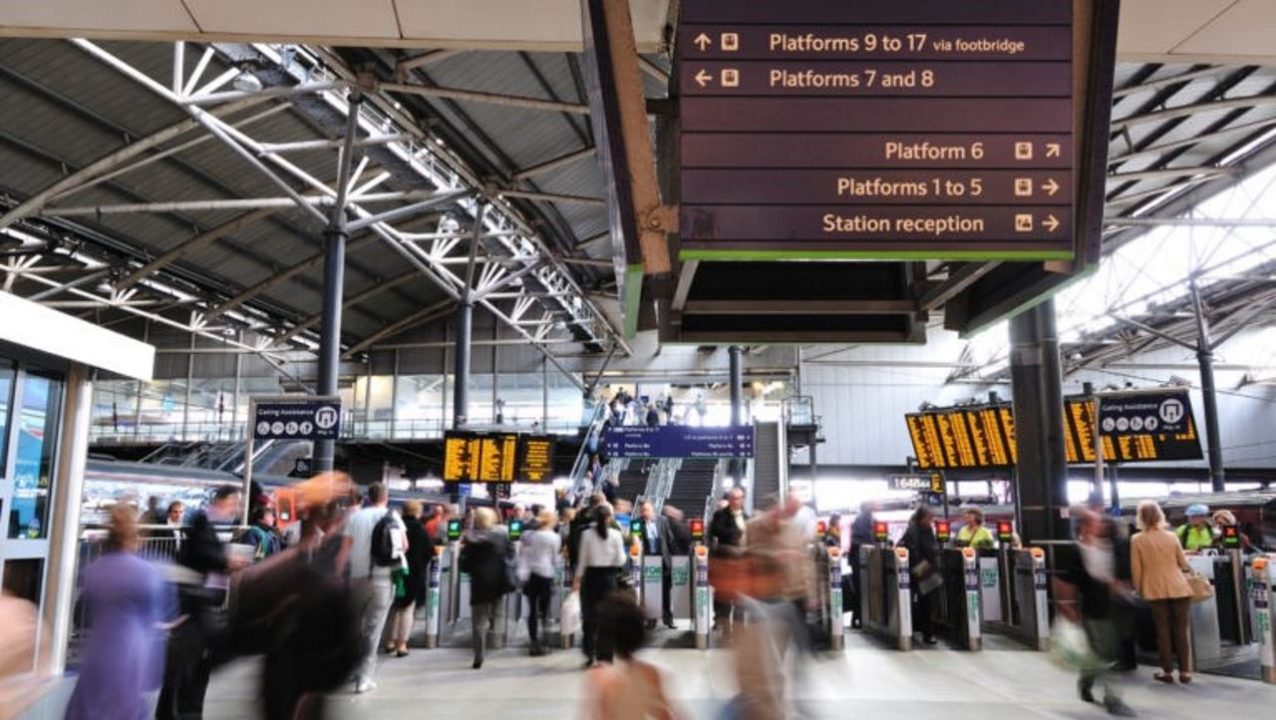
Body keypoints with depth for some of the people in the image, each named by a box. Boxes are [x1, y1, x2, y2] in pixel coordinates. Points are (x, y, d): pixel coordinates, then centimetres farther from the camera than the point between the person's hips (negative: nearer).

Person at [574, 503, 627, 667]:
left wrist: (577, 579, 7)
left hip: (591, 576, 0)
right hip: (609, 576, 0)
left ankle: (590, 655, 8)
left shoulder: (587, 534, -5)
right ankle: (605, 655, 8)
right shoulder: (616, 534, -5)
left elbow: (582, 559, -2)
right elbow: (620, 561, -4)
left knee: (590, 616, 8)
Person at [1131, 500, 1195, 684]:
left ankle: (1167, 671, 11)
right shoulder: (1171, 536, 0)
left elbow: (1136, 569, -3)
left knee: (1162, 630, 8)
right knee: (1181, 630, 9)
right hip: (1178, 588, 2)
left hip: (1155, 590, -1)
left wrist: (1138, 589, 10)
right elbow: (1183, 563, 10)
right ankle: (1185, 671, 11)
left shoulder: (1137, 540, -6)